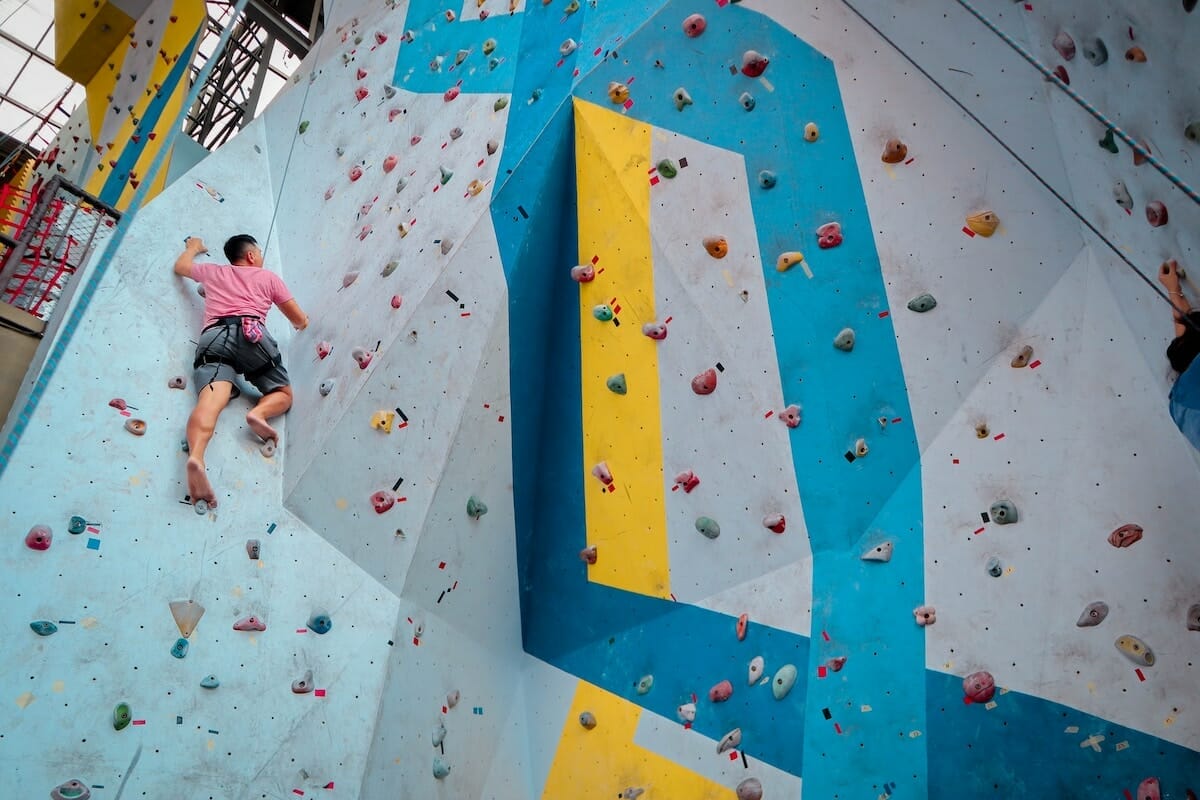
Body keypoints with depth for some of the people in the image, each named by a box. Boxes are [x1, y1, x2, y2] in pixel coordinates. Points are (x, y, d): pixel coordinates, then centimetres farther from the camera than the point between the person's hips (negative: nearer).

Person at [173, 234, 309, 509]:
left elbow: (180, 266, 55)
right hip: (251, 334, -2)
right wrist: (299, 323, 53)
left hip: (213, 338, 2)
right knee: (284, 393, 14)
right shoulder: (269, 277, 26)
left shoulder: (212, 271, 33)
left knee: (210, 400, -22)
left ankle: (196, 457, -51)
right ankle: (258, 413, -22)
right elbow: (300, 320, 28)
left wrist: (193, 246, 74)